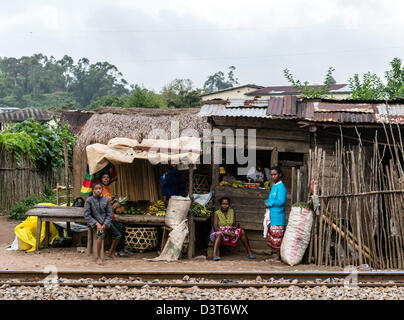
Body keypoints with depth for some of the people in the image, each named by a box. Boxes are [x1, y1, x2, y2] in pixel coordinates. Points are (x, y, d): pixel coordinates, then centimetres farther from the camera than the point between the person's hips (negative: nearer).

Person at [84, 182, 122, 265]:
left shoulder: (106, 200, 0)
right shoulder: (89, 200, -7)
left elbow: (109, 214, 1)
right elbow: (87, 215, -9)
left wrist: (104, 225, -14)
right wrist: (97, 224, -18)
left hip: (105, 222, 4)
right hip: (94, 222, -4)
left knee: (118, 235, -6)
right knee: (101, 235, -32)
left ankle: (111, 252, 20)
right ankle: (98, 257, -20)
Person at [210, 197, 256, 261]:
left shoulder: (232, 212, 7)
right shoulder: (216, 213, -6)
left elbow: (234, 225, 6)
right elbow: (215, 227, -15)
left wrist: (232, 232, -17)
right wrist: (227, 233, -24)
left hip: (230, 232, 4)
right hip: (220, 231, -4)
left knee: (242, 231, -17)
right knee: (219, 234, -38)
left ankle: (249, 253, -14)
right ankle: (214, 255, -53)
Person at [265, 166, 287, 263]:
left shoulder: (281, 187, -11)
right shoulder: (273, 186, 17)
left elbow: (281, 201, -19)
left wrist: (270, 204, -10)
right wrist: (267, 201, 3)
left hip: (278, 216, -9)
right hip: (272, 215, 9)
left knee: (277, 236, -6)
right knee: (272, 236, 12)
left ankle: (278, 257, -2)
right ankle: (276, 254, 20)